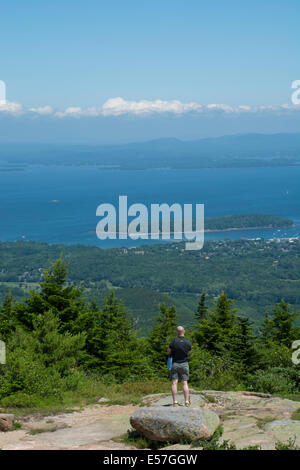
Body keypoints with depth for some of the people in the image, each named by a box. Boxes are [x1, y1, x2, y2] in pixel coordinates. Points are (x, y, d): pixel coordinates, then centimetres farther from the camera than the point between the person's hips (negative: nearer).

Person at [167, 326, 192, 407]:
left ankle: (175, 402, -4)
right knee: (185, 383, 4)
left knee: (174, 383, 0)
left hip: (174, 364, -1)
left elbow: (168, 352, -4)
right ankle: (187, 402, -1)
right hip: (184, 364, 1)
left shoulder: (174, 342, -13)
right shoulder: (188, 343, -6)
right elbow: (188, 352, 8)